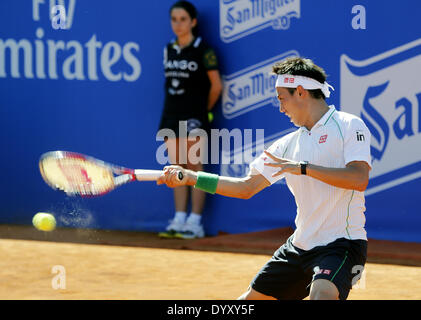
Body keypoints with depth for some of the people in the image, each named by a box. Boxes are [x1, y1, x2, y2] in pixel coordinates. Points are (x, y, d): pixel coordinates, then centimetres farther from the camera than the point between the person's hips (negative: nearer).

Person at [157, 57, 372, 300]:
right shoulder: (288, 145, 13)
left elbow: (359, 179, -22)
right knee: (251, 300, 15)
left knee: (322, 295, -36)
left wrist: (304, 168, -23)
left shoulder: (349, 126, -7)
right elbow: (246, 187, 14)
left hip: (341, 244, -8)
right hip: (300, 245, 8)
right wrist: (189, 177, 9)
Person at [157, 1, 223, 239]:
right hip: (171, 117, 6)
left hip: (194, 120, -6)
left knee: (195, 169, -4)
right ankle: (179, 220, 9)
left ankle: (195, 223, -3)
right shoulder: (169, 50, 11)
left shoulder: (203, 50, -6)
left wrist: (204, 109, 4)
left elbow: (216, 85, -3)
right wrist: (175, 108, 10)